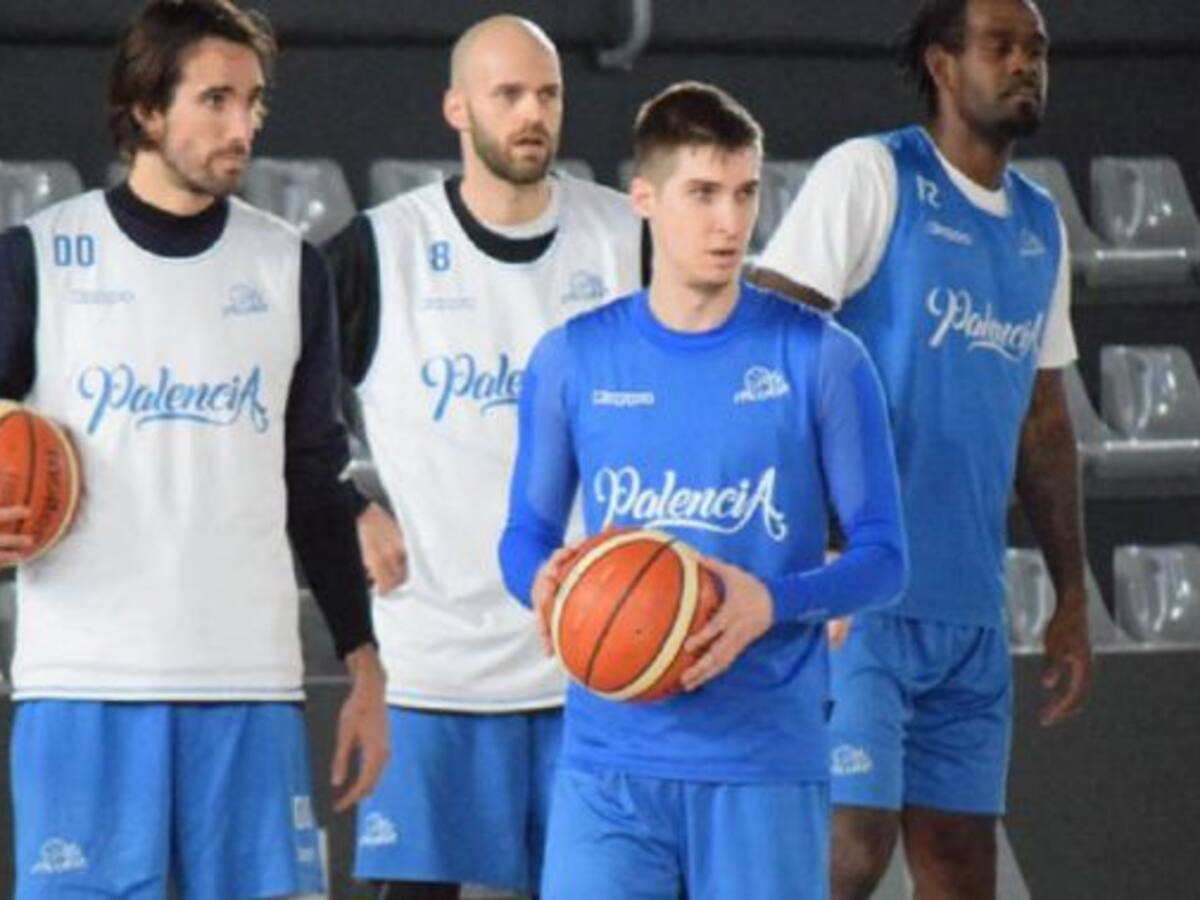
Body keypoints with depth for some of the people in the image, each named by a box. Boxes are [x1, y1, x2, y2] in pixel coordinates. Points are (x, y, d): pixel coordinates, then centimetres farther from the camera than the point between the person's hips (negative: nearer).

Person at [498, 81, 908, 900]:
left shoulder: (819, 358, -1)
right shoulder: (574, 359, 5)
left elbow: (883, 556, 0)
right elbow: (528, 534, 13)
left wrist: (774, 602, -19)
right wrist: (546, 582, -12)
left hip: (766, 766, -1)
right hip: (609, 761, 1)